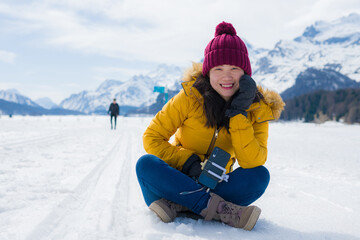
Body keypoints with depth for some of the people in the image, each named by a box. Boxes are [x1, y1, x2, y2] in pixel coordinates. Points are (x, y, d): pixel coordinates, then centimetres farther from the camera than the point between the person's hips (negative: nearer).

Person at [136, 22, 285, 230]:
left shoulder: (257, 109, -8)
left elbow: (252, 163, -20)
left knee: (260, 176, -25)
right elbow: (152, 138, -9)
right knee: (146, 164, -29)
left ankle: (179, 205, -29)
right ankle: (219, 209, -35)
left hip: (217, 184, 1)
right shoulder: (191, 95, -13)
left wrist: (238, 114, -25)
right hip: (180, 179, -1)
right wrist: (188, 162, -21)